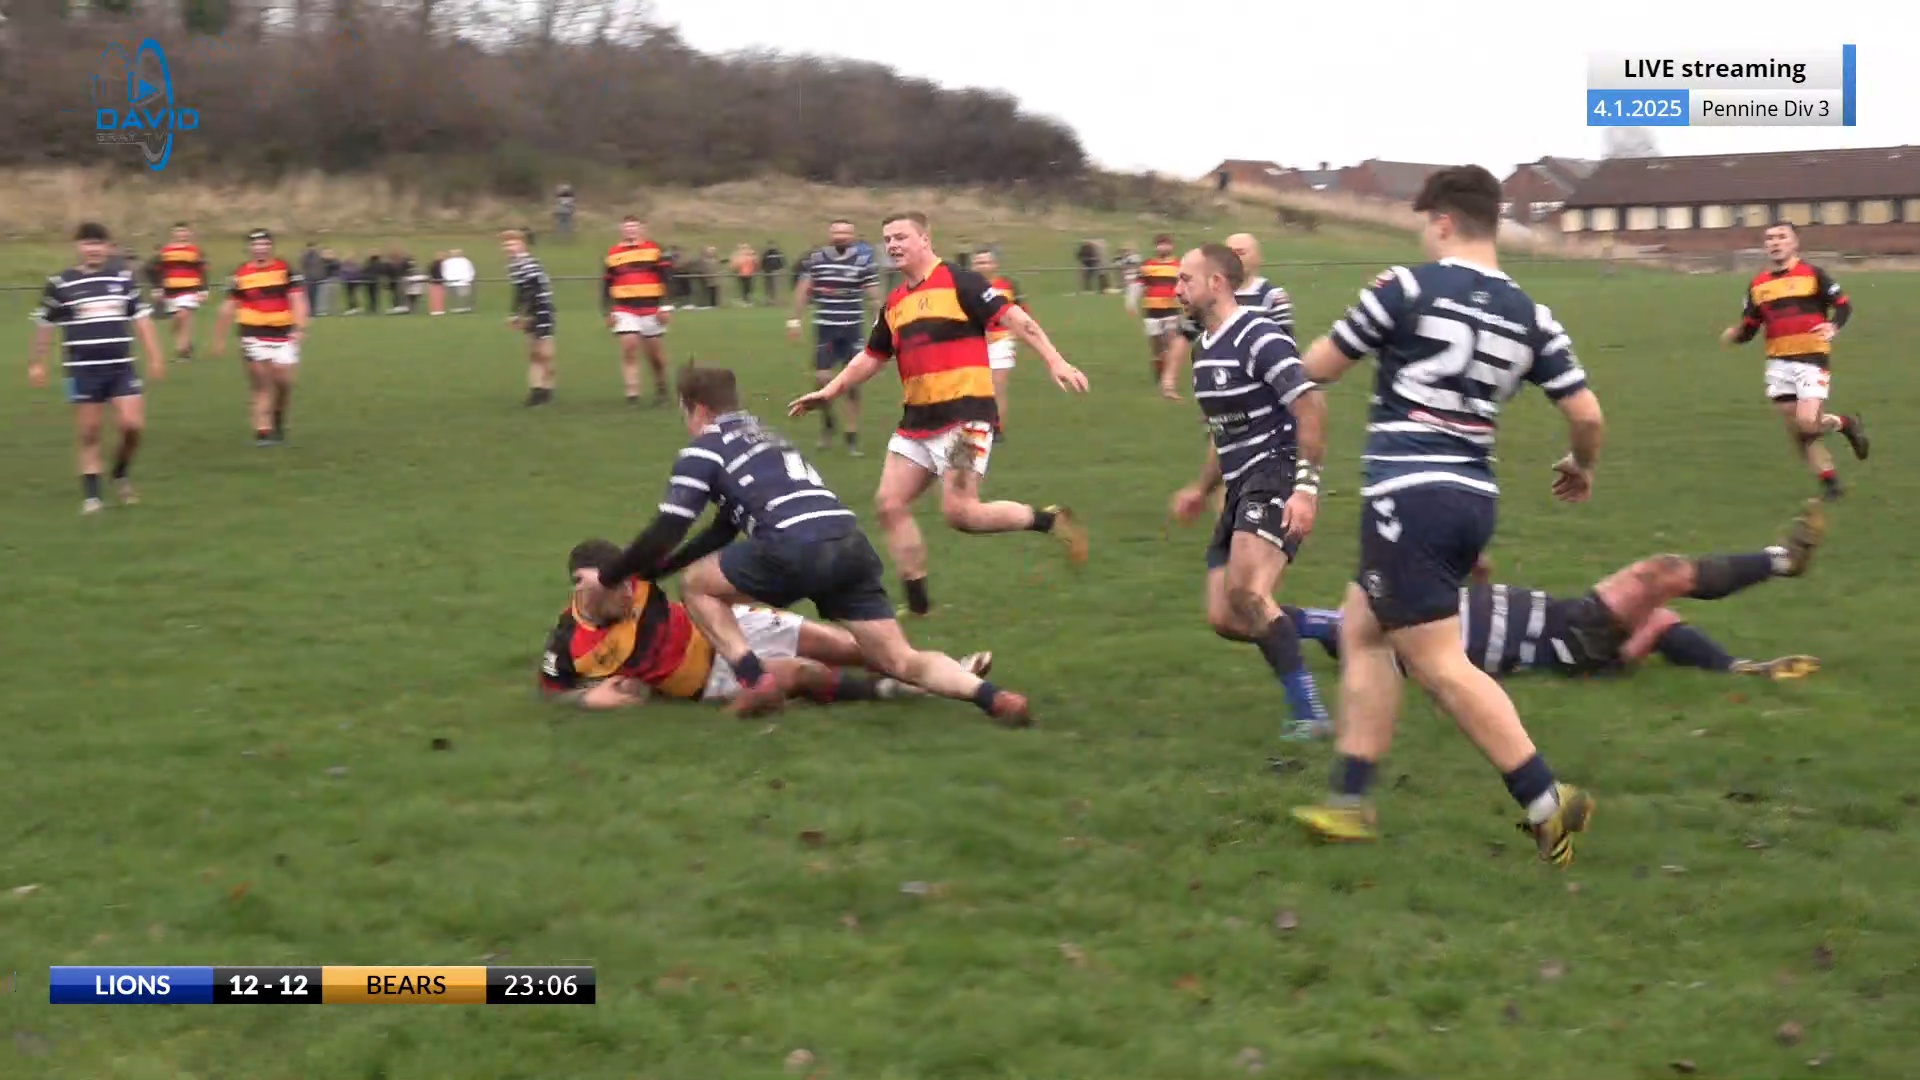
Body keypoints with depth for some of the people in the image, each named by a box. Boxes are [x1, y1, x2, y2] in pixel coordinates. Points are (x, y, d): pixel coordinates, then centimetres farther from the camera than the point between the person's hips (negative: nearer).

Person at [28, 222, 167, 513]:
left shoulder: (124, 277, 6)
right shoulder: (60, 283, -1)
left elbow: (140, 318, 10)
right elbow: (45, 324, 8)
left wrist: (155, 356, 6)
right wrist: (37, 363, 10)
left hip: (121, 367, 2)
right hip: (82, 369, -2)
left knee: (133, 424, -9)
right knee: (88, 433, 2)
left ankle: (122, 474, 19)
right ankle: (91, 496, 11)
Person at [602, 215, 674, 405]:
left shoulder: (654, 249, 1)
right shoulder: (613, 254, 8)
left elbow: (666, 279, -2)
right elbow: (606, 285, 12)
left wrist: (666, 306, -8)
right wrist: (609, 311, 5)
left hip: (651, 309, -1)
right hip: (625, 310, 1)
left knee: (655, 353, 8)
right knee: (629, 349, -12)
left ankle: (661, 388, 28)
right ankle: (633, 394, -11)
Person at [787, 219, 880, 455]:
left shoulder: (863, 260, -3)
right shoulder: (815, 259, 0)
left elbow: (874, 295, 0)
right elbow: (803, 289, 7)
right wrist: (795, 319, 3)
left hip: (853, 329, -1)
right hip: (825, 328, 1)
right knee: (822, 379, -5)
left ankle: (852, 436, 9)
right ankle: (827, 422, 23)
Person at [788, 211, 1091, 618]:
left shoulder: (958, 282, -8)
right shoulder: (894, 304, 14)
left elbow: (1014, 319, -13)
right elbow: (871, 357, 25)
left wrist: (1055, 361, -21)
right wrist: (829, 391, 18)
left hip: (964, 414, -8)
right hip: (917, 420, 8)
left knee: (960, 511, -16)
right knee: (890, 504, 1)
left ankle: (1050, 520, 5)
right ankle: (918, 603, 11)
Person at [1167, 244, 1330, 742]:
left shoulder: (1258, 338, -13)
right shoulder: (1207, 347, 17)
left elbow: (1311, 407, -20)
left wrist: (1307, 487, -25)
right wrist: (1202, 489, 30)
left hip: (1276, 477, -10)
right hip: (1242, 489, 10)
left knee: (1245, 594, -28)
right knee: (1225, 620, 0)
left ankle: (1308, 714, -24)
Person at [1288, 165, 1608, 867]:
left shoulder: (1408, 287, -8)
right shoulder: (1529, 316, 6)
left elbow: (1317, 368, 1)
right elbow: (1586, 413, 4)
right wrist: (1581, 467, 26)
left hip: (1407, 493, -7)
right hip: (1473, 498, 7)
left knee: (1440, 665, -5)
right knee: (1361, 628, 19)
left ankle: (1547, 801, -8)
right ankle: (1348, 802, 20)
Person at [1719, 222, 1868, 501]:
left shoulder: (1813, 275, -3)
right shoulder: (1758, 285, 10)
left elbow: (1844, 305, 0)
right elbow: (1749, 328, 12)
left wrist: (1833, 326, -20)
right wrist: (1734, 334, -10)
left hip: (1812, 360, -5)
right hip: (1779, 364, 5)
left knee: (1807, 423, -19)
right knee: (1796, 431, 5)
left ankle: (1846, 424, 12)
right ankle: (1829, 478, 21)